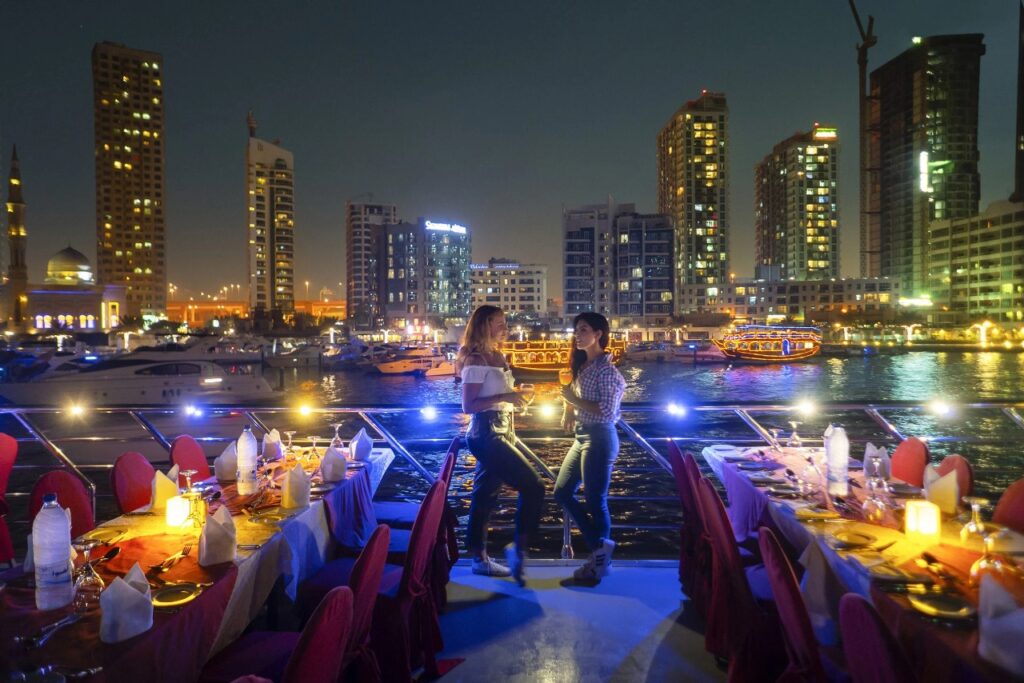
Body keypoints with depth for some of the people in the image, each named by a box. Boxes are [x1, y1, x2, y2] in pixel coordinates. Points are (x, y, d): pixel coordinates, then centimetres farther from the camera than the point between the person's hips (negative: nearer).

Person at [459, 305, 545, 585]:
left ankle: (479, 558, 24)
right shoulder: (477, 361, -14)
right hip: (487, 435, -9)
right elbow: (468, 405, -19)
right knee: (533, 486, -14)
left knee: (485, 495, 14)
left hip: (500, 434, 9)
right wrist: (504, 397, -24)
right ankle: (518, 547, -3)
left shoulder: (498, 358, 13)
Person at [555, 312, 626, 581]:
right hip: (582, 436, 10)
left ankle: (601, 560, 21)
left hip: (599, 439, -10)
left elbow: (607, 412, -22)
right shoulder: (583, 365, 9)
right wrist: (569, 409, 2)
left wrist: (574, 399, -17)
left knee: (595, 501, 3)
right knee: (562, 492, 12)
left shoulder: (605, 369, -17)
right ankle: (599, 546, 22)